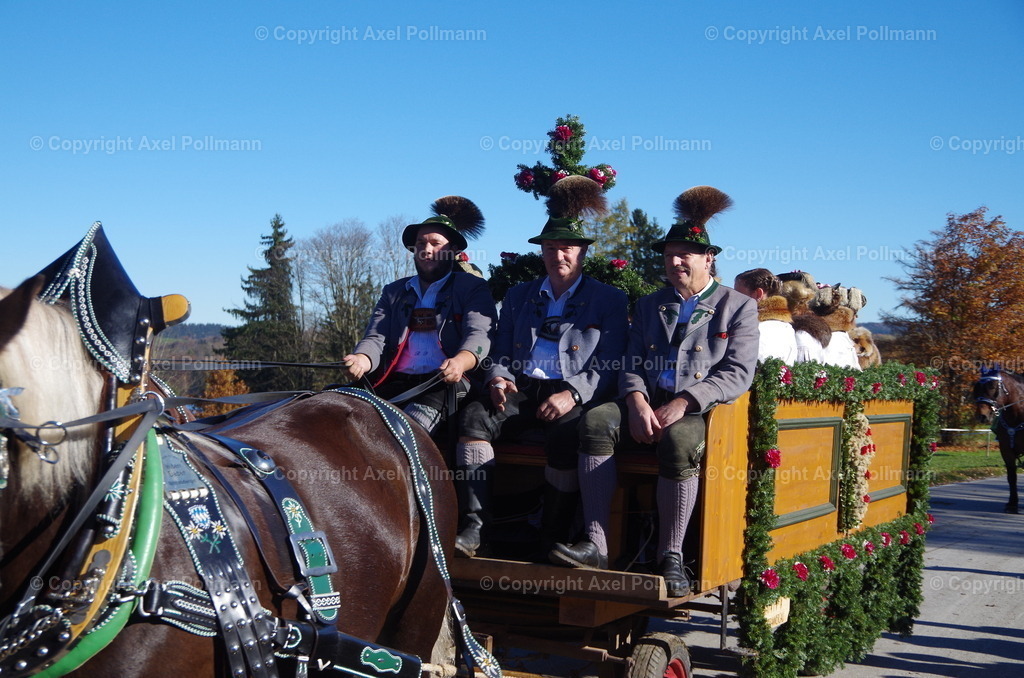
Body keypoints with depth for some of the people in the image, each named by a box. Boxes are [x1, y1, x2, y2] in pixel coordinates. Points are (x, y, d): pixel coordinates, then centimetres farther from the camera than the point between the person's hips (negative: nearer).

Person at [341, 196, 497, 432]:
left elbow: (478, 335, -2)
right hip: (394, 383, 4)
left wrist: (459, 362, -27)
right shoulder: (394, 291, 26)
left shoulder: (473, 288, 14)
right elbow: (376, 337, 14)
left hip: (445, 384, -3)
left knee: (420, 413, -37)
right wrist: (362, 359, -13)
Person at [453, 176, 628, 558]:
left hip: (572, 397, -3)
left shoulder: (608, 300, 11)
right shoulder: (518, 296, 24)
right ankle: (475, 528, -32)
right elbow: (500, 352, 22)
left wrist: (573, 393, -17)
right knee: (475, 416, -27)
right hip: (521, 391, 4)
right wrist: (498, 379, -3)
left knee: (566, 433, -37)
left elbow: (610, 365, 1)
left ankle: (553, 538, -22)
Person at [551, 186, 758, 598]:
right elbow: (631, 364, 15)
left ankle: (671, 555, -27)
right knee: (595, 421, -27)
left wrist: (683, 403, -16)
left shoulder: (738, 307, 10)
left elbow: (738, 374, -2)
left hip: (699, 412, -4)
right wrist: (636, 402, -9)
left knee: (679, 442, -38)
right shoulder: (649, 305, 25)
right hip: (646, 406, 4)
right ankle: (596, 544, -32)